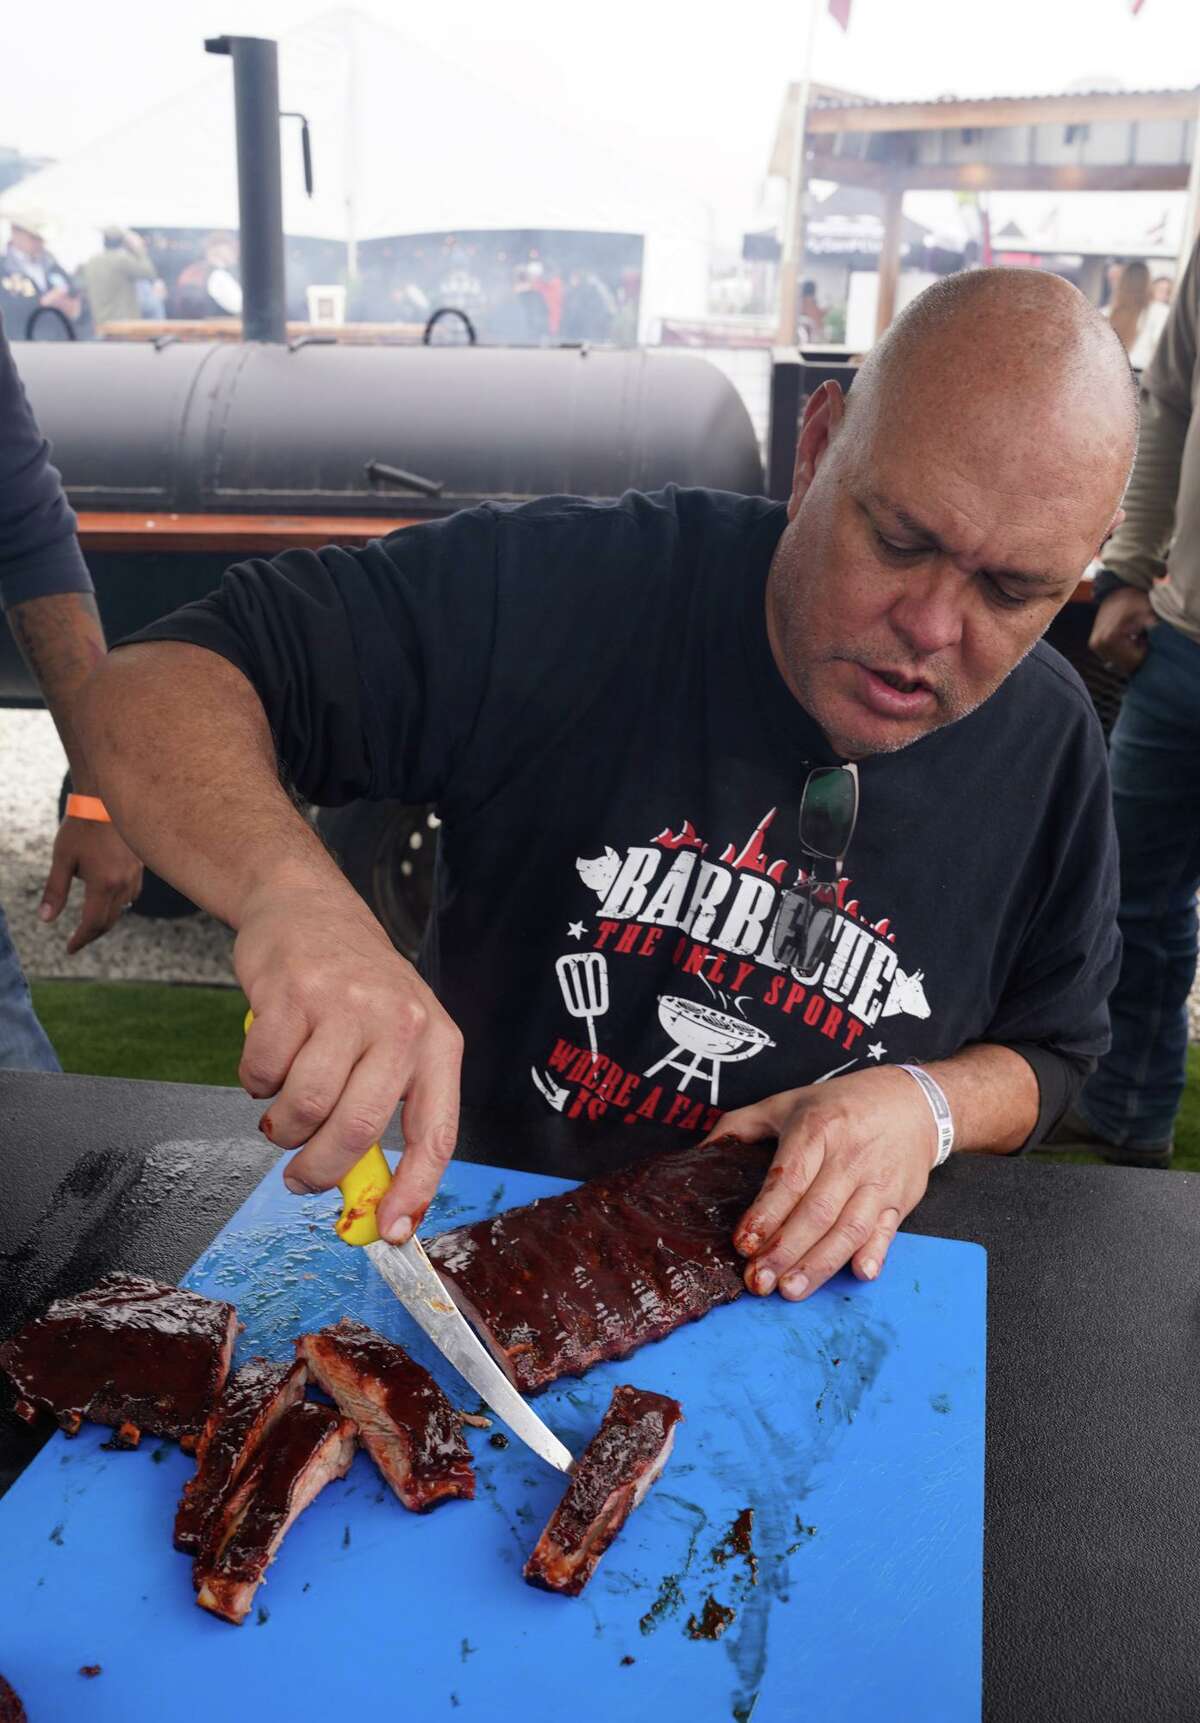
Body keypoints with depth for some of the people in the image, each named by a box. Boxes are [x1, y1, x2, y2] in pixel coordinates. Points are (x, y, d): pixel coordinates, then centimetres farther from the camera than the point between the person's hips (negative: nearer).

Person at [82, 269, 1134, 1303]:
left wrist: (928, 1106, -15)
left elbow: (1052, 1053, 9)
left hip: (804, 1280, 3)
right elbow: (154, 688, -19)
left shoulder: (1050, 746, -6)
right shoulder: (573, 589, -18)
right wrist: (296, 894, -40)